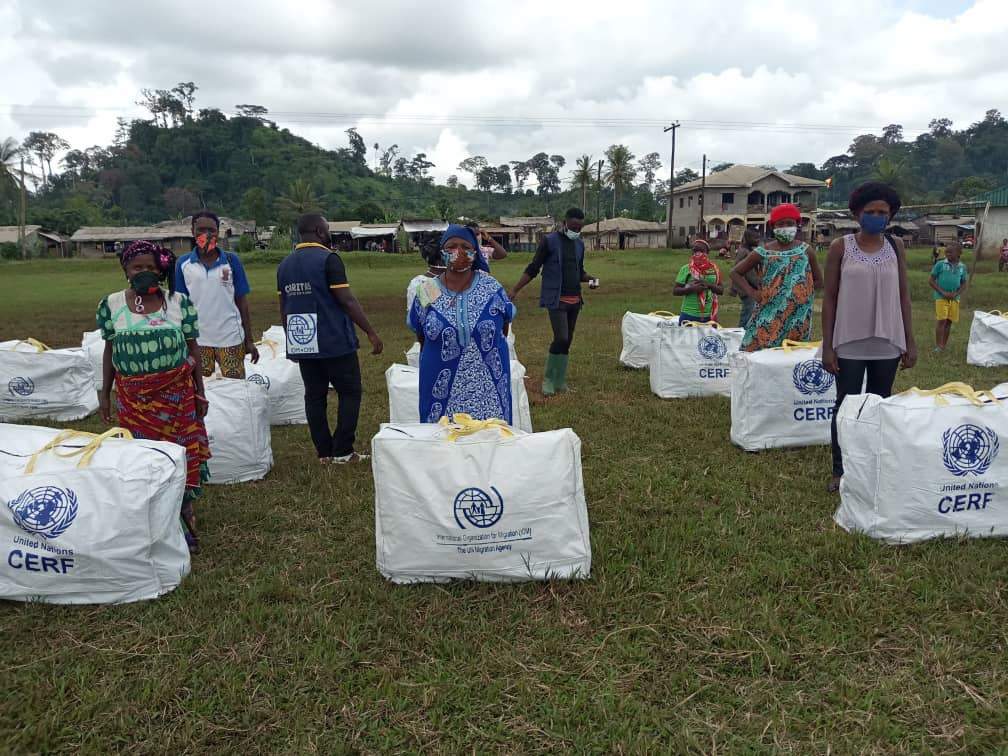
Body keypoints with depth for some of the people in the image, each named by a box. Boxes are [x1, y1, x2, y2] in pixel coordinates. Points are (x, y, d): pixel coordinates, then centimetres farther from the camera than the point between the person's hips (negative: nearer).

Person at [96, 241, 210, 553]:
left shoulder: (179, 302, -2)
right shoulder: (112, 304, 2)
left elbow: (192, 348, 3)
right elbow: (110, 350, 9)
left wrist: (200, 392, 1)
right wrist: (104, 392, 8)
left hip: (177, 393, 0)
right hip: (133, 395, 1)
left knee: (181, 452, 3)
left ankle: (183, 518, 18)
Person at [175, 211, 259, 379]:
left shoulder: (231, 260, 1)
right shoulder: (183, 264, 2)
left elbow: (242, 302, 3)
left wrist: (249, 340, 2)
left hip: (230, 339, -1)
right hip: (197, 340, 1)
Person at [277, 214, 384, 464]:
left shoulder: (285, 264, 12)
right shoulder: (327, 259, -10)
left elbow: (284, 307, 16)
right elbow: (347, 300, -16)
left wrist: (292, 339, 25)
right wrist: (371, 332, -11)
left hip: (302, 343, 7)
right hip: (334, 342, -6)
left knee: (314, 396, 10)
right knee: (349, 393, 4)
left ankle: (324, 452, 14)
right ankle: (342, 451, 3)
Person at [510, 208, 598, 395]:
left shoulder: (579, 244, 12)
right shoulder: (549, 241, -7)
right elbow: (533, 269, -6)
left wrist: (590, 279, -1)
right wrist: (515, 290, -13)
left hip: (575, 300, 6)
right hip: (555, 299, -6)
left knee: (567, 342, 7)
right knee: (561, 338, -16)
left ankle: (560, 383, 15)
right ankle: (548, 378, 2)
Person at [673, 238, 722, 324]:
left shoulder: (713, 269, 8)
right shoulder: (686, 269, -1)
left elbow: (721, 291, 9)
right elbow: (675, 291, -2)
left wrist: (708, 285, -10)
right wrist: (692, 289, -18)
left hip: (709, 316, 3)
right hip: (689, 315, -3)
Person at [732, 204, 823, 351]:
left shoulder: (806, 251, 6)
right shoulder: (763, 253, 4)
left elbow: (818, 281, 15)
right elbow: (735, 273, 11)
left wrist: (803, 291, -1)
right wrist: (752, 293, 0)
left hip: (797, 317, 1)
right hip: (768, 318, 0)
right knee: (757, 349, -7)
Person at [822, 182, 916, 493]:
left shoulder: (896, 247, 5)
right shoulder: (840, 247, -3)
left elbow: (903, 295, 8)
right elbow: (829, 298, -3)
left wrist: (910, 341, 4)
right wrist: (827, 346, -7)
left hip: (888, 342, 3)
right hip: (849, 343, -3)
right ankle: (841, 470, 14)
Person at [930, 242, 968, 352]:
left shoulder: (962, 267, 5)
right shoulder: (940, 264, -5)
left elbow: (963, 284, 11)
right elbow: (932, 281, -3)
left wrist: (955, 294, -7)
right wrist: (943, 293, -11)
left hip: (954, 298, 4)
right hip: (941, 297, -3)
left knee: (949, 321, 7)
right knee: (941, 320, -9)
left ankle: (944, 345, 15)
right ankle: (938, 345, -5)